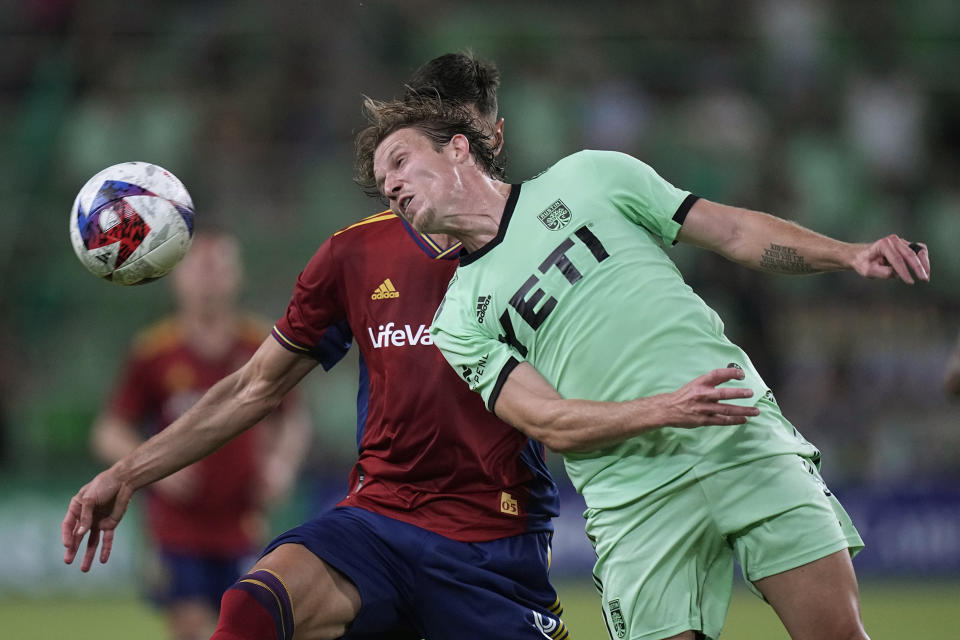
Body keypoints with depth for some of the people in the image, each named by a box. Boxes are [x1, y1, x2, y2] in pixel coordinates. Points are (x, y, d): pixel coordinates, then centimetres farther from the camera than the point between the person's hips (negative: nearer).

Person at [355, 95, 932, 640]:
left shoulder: (590, 176, 14)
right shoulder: (458, 321, 11)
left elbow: (736, 231, 15)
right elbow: (550, 424, -1)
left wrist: (853, 255, 1)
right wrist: (664, 411, -18)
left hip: (748, 435, 0)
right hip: (635, 495, 0)